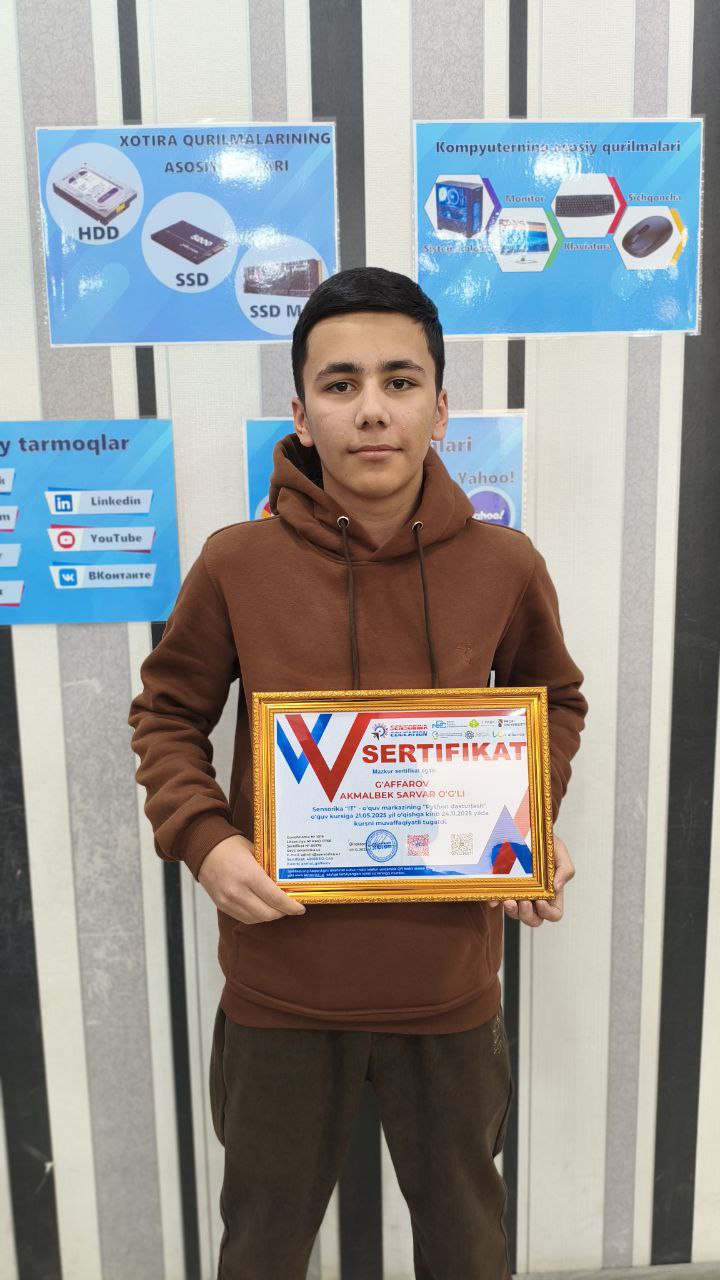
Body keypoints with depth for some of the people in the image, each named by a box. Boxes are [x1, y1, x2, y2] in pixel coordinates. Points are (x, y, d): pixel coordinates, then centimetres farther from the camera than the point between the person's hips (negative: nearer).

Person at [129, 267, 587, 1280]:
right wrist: (202, 837, -14)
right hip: (281, 978, 0)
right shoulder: (236, 566, -13)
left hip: (450, 977, 1)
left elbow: (556, 700, 10)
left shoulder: (505, 567, -9)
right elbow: (167, 713, 2)